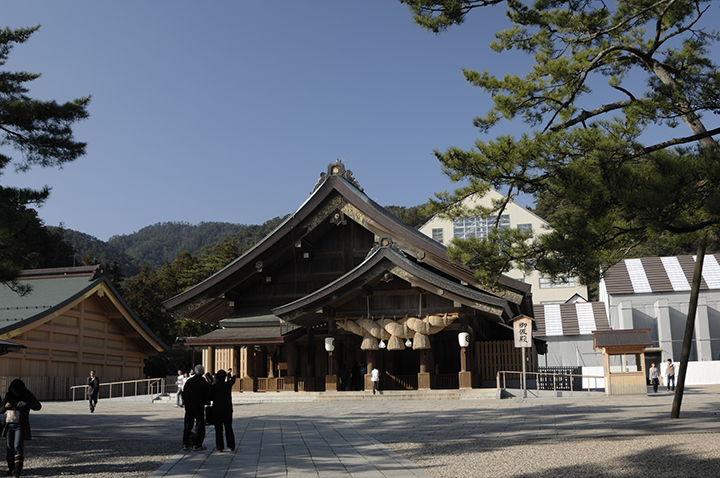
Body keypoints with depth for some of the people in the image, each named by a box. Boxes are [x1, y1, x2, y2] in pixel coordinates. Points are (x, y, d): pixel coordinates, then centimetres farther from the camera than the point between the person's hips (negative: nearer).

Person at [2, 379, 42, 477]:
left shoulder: (27, 395, -4)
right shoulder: (8, 395, 6)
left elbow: (38, 406, -8)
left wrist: (26, 404, -23)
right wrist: (5, 406, -11)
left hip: (20, 425, -4)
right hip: (9, 425, 4)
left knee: (18, 447, -12)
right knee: (10, 448, 6)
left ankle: (17, 469, -15)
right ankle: (10, 468, 16)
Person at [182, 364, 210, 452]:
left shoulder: (188, 381, 3)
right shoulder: (203, 382, -10)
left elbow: (184, 395, 7)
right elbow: (207, 395, -7)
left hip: (188, 406, 4)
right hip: (199, 407, -4)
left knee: (188, 426, 12)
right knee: (200, 426, 4)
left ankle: (185, 444, 12)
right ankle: (197, 445, 3)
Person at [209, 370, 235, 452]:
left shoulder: (214, 386, -9)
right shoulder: (228, 384, -3)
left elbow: (210, 398, -6)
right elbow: (232, 380, 20)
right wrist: (232, 376, 42)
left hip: (217, 410, -2)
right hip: (227, 410, 2)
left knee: (218, 429, 3)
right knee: (228, 428, 12)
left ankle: (219, 447, 2)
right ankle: (231, 446, 15)